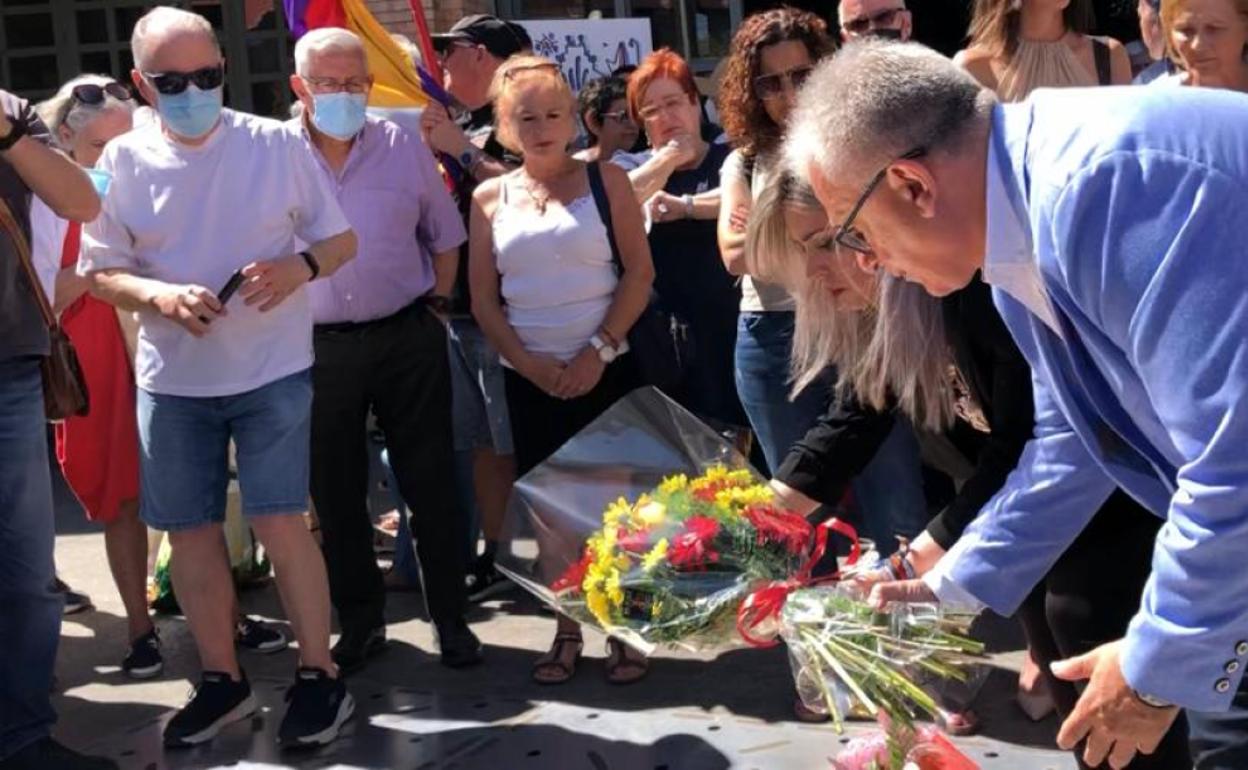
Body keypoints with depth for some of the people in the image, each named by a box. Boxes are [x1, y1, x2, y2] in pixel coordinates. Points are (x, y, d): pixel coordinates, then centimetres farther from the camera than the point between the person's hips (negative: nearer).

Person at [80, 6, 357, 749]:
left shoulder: (277, 144, -6)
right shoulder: (123, 161, -3)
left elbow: (341, 239, 1)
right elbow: (101, 272, 2)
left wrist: (301, 265, -22)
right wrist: (160, 296, -19)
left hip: (271, 370, -2)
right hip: (172, 378, 3)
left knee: (280, 524, -6)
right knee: (191, 532, 9)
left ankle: (319, 673, 12)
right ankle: (223, 679, 25)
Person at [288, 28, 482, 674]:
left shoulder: (405, 147, 1)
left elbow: (445, 236, 11)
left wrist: (438, 302, 6)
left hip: (407, 339, 0)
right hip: (317, 348, 0)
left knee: (430, 484, 5)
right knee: (335, 494, 8)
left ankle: (450, 618, 18)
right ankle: (359, 622, 22)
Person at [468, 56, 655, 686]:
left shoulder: (604, 180, 1)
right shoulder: (490, 198, 5)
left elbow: (639, 272, -4)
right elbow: (483, 301, 4)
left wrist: (598, 350, -13)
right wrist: (530, 364, -9)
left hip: (605, 369, -2)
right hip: (530, 379, 2)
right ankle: (568, 631, 18)